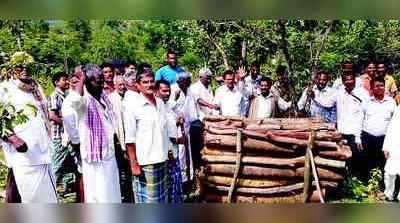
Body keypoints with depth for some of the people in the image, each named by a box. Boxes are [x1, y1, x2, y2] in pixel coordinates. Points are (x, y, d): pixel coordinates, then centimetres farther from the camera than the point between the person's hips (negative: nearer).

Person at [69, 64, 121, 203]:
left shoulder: (104, 96, 7)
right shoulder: (85, 100, -15)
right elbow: (75, 99, -42)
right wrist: (82, 78, -25)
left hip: (110, 156, 8)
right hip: (95, 158, -7)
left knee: (112, 195, 19)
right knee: (98, 198, 2)